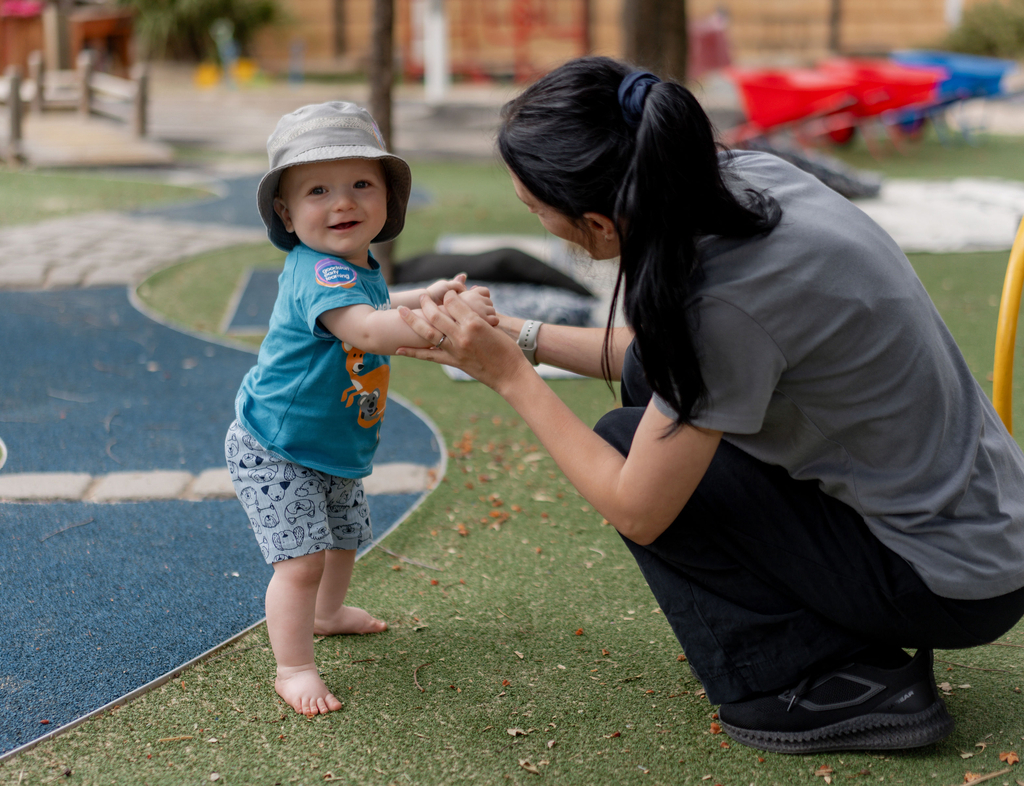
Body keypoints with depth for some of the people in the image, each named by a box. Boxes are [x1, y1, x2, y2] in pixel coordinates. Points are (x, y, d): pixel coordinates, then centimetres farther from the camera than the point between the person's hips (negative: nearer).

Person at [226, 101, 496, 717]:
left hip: (336, 449, 10)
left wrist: (425, 297, 11)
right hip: (276, 453, -10)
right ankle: (294, 667, -1)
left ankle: (327, 612, 54)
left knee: (345, 538, 28)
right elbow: (366, 331, -48)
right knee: (303, 559, -16)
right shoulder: (318, 273, -31)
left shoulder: (360, 268, 1)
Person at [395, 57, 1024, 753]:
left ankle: (841, 688, -3)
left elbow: (636, 512, -18)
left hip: (951, 585, -8)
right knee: (651, 374, 11)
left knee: (633, 443, -5)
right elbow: (662, 350, 14)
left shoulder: (728, 299, -30)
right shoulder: (742, 177, -5)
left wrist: (510, 376, -10)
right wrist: (521, 336, 10)